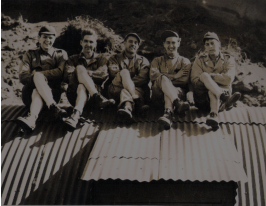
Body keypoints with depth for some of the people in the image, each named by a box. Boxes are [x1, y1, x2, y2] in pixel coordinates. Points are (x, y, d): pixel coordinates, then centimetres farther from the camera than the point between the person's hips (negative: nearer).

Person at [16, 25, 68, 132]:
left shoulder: (61, 54, 20)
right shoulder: (30, 54, 22)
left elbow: (61, 71, -3)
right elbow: (22, 76, 5)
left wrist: (37, 74, -7)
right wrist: (37, 77, -17)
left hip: (52, 92, 0)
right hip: (29, 91, 0)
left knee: (37, 92, -37)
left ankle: (31, 118, -66)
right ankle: (54, 109, -59)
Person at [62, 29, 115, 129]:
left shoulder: (100, 59, 25)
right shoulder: (73, 59, 28)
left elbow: (103, 74, 1)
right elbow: (68, 76, 9)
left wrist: (83, 72, -7)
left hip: (95, 90, -1)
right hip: (74, 93, 1)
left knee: (82, 87, -37)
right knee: (80, 68, -30)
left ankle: (76, 114, -64)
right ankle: (98, 99, -50)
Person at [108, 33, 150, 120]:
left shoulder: (143, 61, 22)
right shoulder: (115, 59, 24)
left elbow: (144, 78, 1)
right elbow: (114, 76, 3)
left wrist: (126, 82, -13)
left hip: (139, 89, 0)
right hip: (117, 90, 0)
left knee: (125, 91, -35)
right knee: (124, 71, -29)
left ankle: (126, 107, -69)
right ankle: (138, 103, -49)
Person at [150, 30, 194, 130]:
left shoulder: (185, 61, 22)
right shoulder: (157, 61, 26)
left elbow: (184, 81, 4)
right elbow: (153, 76, 4)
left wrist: (166, 82, -10)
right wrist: (175, 76, -2)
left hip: (178, 91, -1)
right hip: (159, 94, 1)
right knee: (163, 78, -33)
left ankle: (168, 114, -63)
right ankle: (178, 103, -57)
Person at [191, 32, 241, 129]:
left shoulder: (228, 60, 11)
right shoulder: (200, 60, 14)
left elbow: (228, 79, -9)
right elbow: (195, 81, 1)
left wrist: (209, 76, -7)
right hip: (203, 98, 0)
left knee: (212, 92, -36)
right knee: (204, 75, -29)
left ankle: (213, 115, -60)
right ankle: (225, 99, -51)